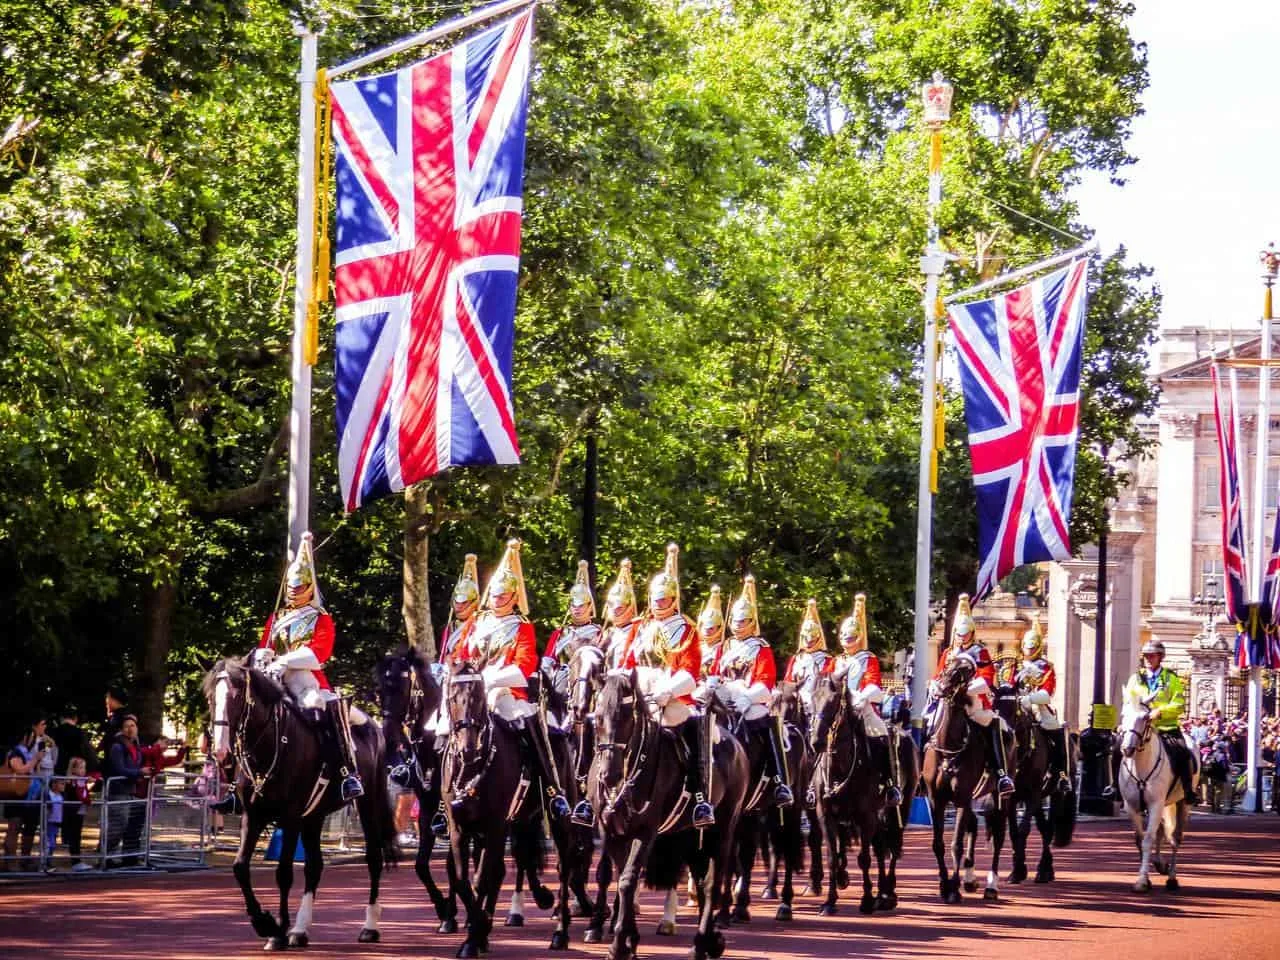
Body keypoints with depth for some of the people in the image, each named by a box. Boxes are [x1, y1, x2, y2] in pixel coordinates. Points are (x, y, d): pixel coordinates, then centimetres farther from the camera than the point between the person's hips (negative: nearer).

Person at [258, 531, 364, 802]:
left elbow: (319, 652, -9)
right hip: (276, 681, 5)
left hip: (308, 679, -5)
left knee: (332, 706, -34)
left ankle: (349, 772, -39)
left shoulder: (321, 619, 7)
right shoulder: (276, 618, 22)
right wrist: (262, 661, -10)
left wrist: (284, 662, -22)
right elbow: (264, 649, 16)